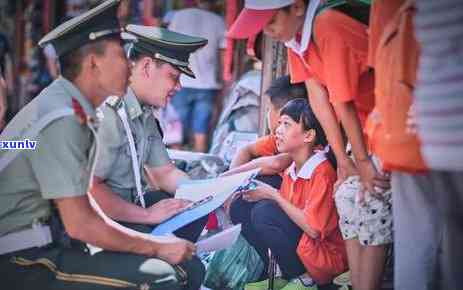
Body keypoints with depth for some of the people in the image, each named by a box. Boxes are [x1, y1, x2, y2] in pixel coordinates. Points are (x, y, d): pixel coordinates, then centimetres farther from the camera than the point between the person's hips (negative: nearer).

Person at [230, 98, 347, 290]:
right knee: (240, 208, 1)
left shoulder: (322, 172, -18)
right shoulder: (290, 170, 6)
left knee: (265, 212, -25)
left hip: (327, 258, -8)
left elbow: (313, 229, -25)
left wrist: (273, 195, -18)